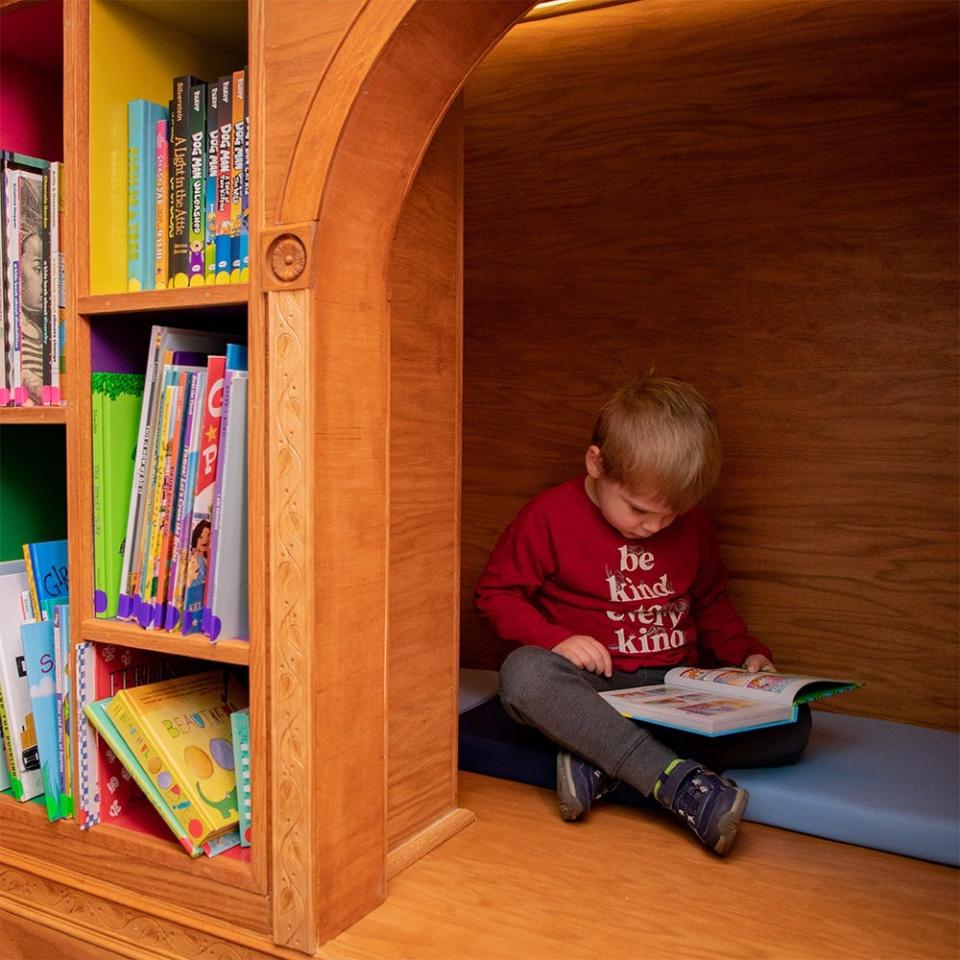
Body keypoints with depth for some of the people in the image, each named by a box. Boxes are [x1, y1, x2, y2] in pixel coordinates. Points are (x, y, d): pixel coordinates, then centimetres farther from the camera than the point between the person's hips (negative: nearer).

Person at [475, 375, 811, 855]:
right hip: (592, 687, -3)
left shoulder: (692, 522, 7)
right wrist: (555, 637, -18)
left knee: (792, 724, -20)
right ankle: (680, 780, -42)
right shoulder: (551, 514, -6)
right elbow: (497, 592, -2)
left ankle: (603, 763, -31)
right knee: (524, 674, -37)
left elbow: (711, 601, 20)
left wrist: (747, 652, 2)